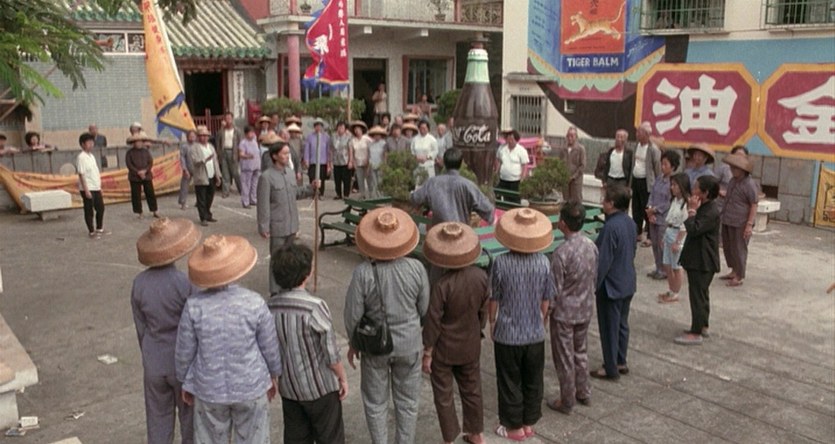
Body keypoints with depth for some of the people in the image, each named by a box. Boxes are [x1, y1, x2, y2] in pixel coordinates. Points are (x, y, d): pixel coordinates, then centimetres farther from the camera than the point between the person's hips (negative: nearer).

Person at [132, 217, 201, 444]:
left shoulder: (139, 283, -8)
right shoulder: (185, 283, -22)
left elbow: (140, 327, 3)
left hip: (154, 363, 4)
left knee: (158, 419, 18)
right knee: (190, 417, 15)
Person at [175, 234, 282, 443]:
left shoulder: (194, 306, -17)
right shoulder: (254, 303, -19)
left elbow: (184, 352, -6)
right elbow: (270, 348, -7)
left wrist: (185, 383, 11)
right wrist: (273, 376, 11)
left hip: (209, 390, 1)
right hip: (251, 388, -1)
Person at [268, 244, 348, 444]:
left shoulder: (270, 307, -9)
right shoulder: (315, 307, -26)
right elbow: (331, 353, -18)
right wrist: (343, 378, -2)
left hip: (288, 387, 5)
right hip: (320, 387, -5)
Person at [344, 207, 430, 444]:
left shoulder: (363, 273, -22)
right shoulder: (416, 268, -17)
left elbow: (352, 314, -13)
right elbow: (425, 309, -5)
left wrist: (354, 343, 5)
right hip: (409, 345, 2)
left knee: (375, 403, 18)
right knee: (407, 401, 19)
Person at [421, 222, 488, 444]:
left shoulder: (441, 286, -29)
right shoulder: (481, 276, -14)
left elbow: (432, 323, -20)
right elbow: (483, 312, 0)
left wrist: (427, 353, -7)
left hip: (443, 350, -5)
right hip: (471, 346, 5)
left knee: (444, 395, 14)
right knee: (472, 389, 23)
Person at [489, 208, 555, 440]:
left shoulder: (501, 263, -20)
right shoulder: (543, 262, -11)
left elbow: (493, 299, -9)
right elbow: (546, 301, -1)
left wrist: (492, 323, 9)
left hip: (508, 335, -3)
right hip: (535, 334, 3)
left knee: (510, 382, 14)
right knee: (533, 381, 20)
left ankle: (514, 427, 27)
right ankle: (529, 423, 33)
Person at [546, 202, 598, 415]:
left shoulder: (561, 253, -26)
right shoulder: (591, 245, -6)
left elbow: (555, 291, -20)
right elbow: (594, 278, 6)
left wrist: (545, 313, -6)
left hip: (564, 313, -6)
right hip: (585, 310, 7)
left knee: (564, 358, 8)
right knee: (581, 352, 23)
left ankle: (567, 401, 21)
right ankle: (584, 393, 36)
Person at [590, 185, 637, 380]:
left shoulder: (611, 227, -25)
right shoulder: (630, 223, 2)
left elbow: (603, 261, -22)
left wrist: (593, 285, -14)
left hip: (611, 285, -8)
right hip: (628, 284, 9)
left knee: (609, 327, 4)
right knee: (622, 324, 19)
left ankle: (611, 369, 14)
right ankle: (620, 362, 31)